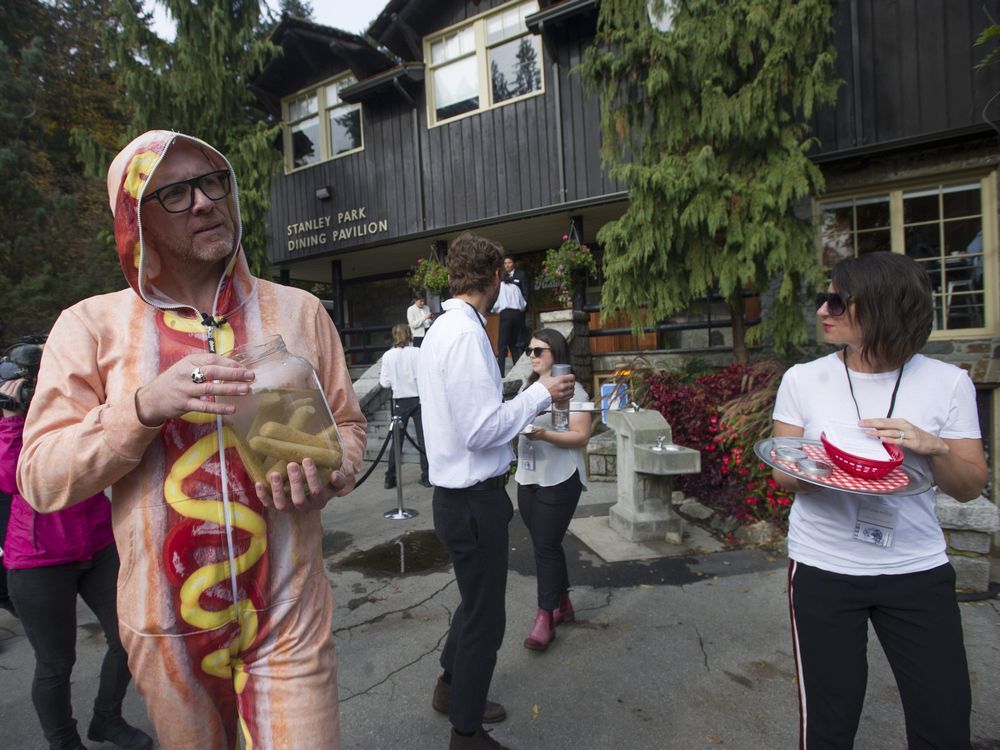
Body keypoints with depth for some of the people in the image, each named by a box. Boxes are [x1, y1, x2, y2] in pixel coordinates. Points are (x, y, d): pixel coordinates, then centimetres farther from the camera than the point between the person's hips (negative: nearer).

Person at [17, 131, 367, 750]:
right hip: (166, 624, 1)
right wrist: (144, 404, -22)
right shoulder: (93, 325, -2)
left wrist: (325, 477, -16)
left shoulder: (298, 311, 0)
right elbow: (40, 479, -6)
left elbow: (348, 424, 5)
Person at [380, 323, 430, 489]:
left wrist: (381, 376, 16)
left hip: (400, 401, 1)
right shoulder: (418, 352, -7)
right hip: (419, 398, -1)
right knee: (423, 438, 6)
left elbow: (385, 383, -4)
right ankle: (426, 476, 11)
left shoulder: (388, 356, -4)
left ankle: (390, 478, 14)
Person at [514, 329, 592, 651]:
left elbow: (581, 436, -15)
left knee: (546, 546, -5)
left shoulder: (571, 389, -8)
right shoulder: (528, 387, 14)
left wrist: (543, 434, -27)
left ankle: (545, 618, 7)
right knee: (545, 544, 14)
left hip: (558, 480, -7)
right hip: (527, 478, 7)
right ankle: (562, 604, 30)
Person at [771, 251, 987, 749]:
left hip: (917, 569, 1)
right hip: (822, 567, -1)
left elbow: (970, 488, 3)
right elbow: (782, 473, 1)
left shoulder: (947, 382, -2)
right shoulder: (803, 379, -3)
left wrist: (932, 446, -17)